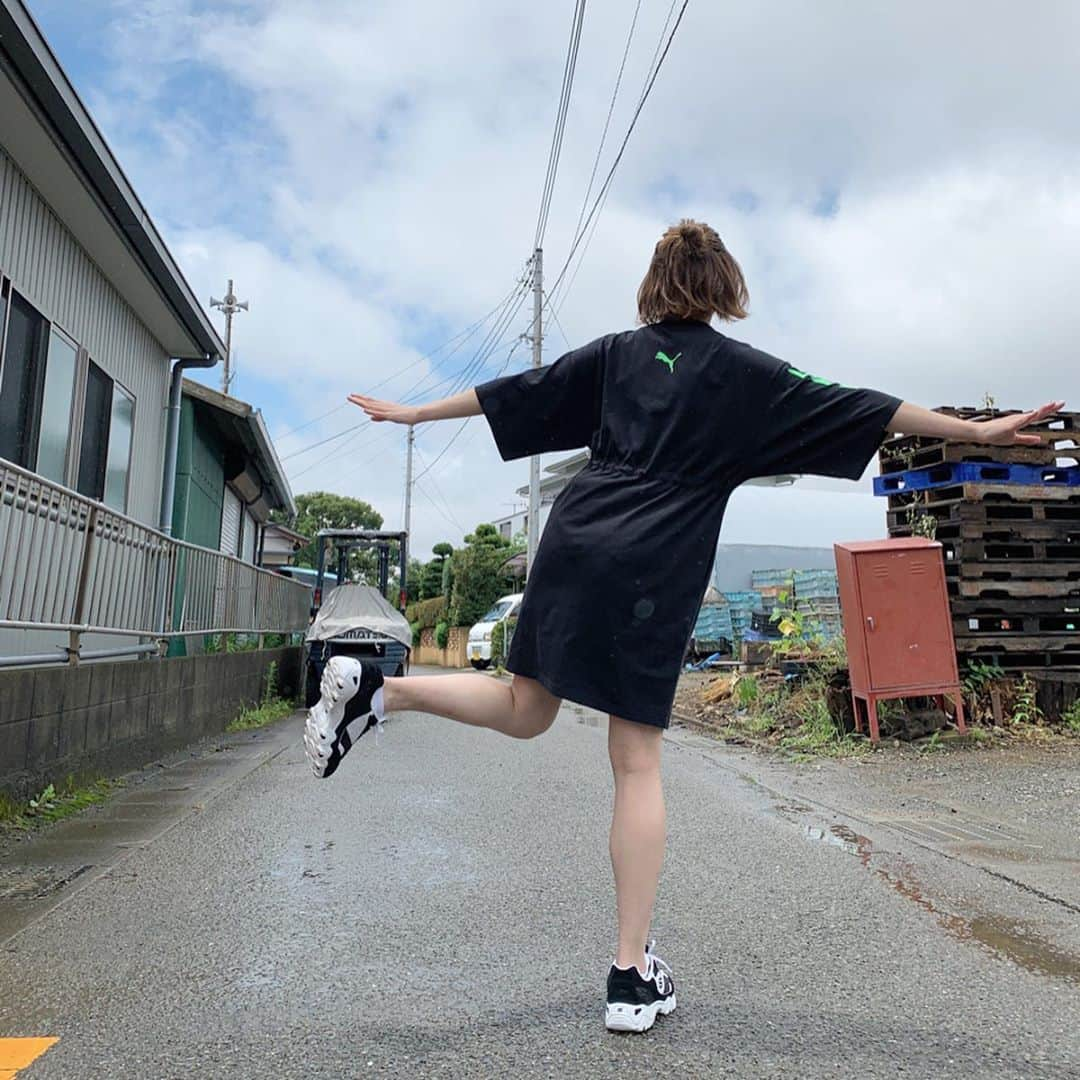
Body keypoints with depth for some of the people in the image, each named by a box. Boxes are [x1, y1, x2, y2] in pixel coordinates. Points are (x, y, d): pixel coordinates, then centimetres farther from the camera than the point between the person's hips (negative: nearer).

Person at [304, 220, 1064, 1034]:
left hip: (575, 545, 4)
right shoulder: (743, 371, 7)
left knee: (524, 713, 19)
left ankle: (375, 692, 2)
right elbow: (853, 409, 6)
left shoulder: (617, 353, 16)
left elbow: (513, 394, 18)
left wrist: (413, 414, 28)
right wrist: (977, 430, 12)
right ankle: (634, 974, 7)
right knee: (638, 762, 1)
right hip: (652, 571, -4)